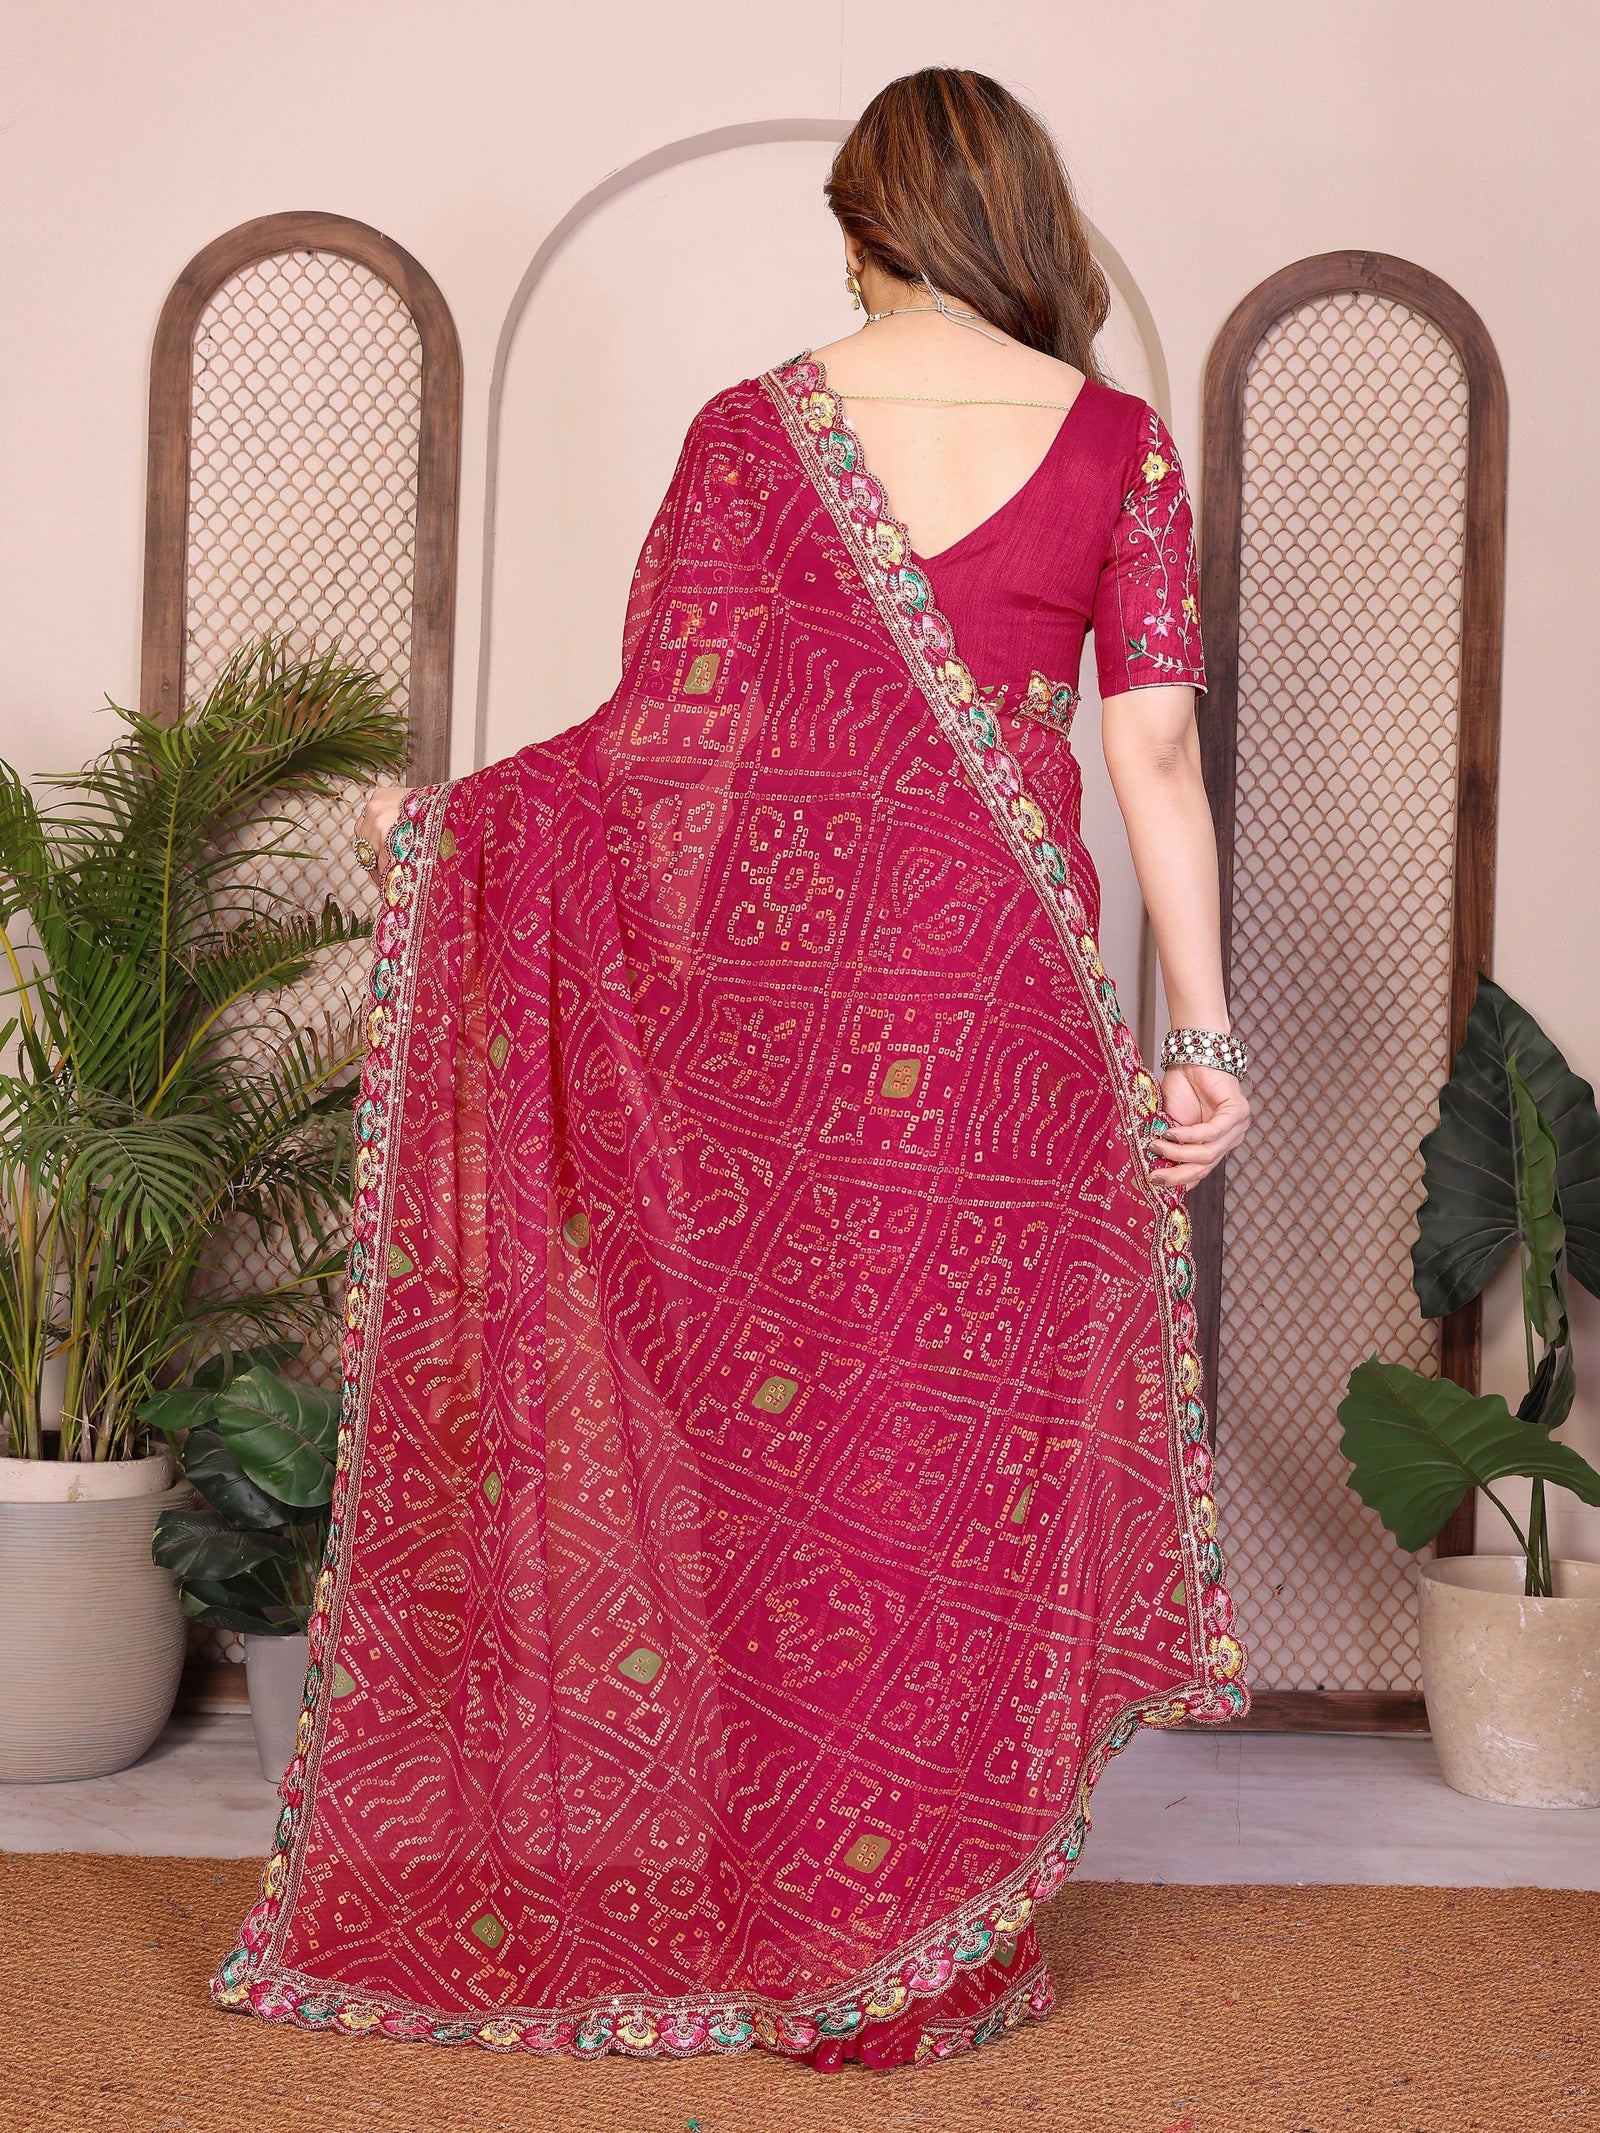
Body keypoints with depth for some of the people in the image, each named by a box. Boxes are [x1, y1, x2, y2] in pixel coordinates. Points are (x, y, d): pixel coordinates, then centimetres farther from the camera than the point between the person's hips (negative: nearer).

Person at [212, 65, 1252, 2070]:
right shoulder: (1117, 442, 2)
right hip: (1003, 995, 0)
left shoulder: (753, 429, 0)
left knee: (772, 1433, 10)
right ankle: (946, 1946, 19)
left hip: (768, 968, 0)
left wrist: (442, 820, 8)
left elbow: (670, 726, -5)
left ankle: (782, 1923, 21)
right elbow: (1154, 753, -3)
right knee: (973, 1442, 9)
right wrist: (1203, 1031, -1)